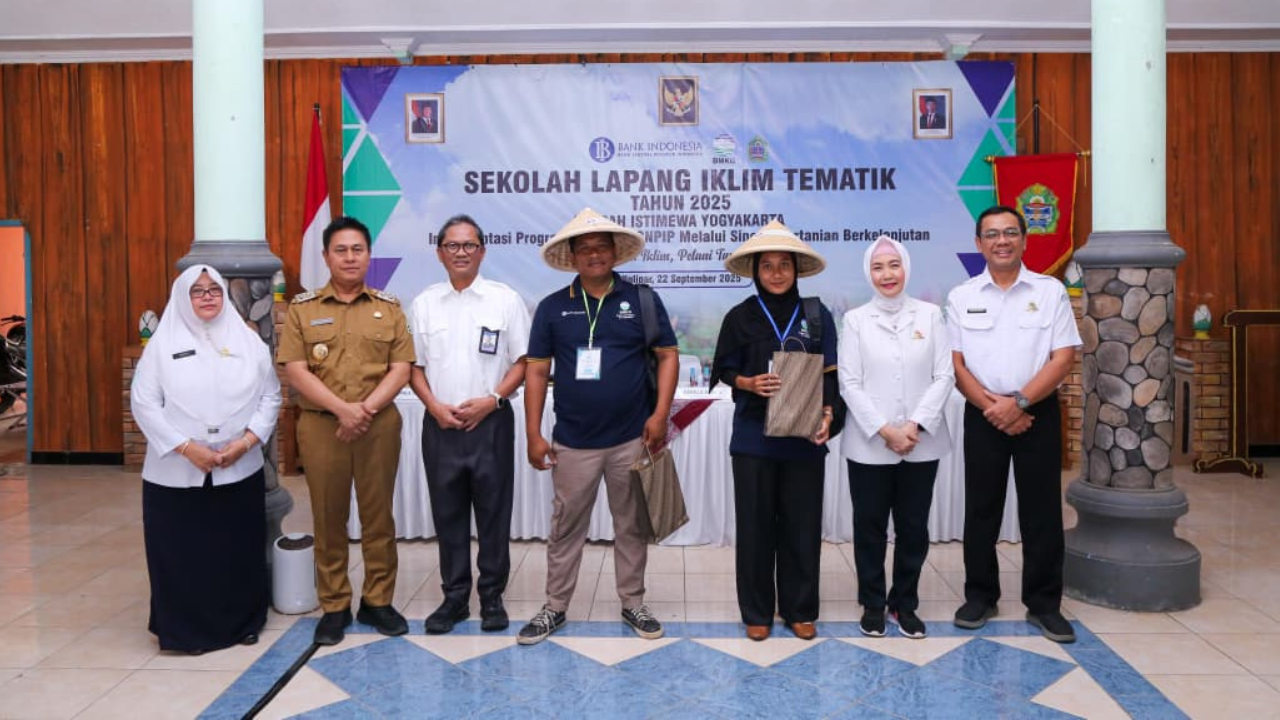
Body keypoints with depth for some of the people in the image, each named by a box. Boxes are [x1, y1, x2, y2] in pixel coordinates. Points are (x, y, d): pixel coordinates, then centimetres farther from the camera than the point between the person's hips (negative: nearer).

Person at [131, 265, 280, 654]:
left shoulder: (249, 341, 5)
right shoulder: (163, 343, 0)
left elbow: (270, 396, 5)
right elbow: (144, 403, -5)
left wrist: (247, 440, -9)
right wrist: (186, 448, -13)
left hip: (240, 470, 2)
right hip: (176, 473, -1)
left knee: (239, 549, 9)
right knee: (182, 552, 4)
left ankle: (243, 622, 26)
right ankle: (186, 630, 20)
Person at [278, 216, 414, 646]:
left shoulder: (389, 307, 7)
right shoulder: (302, 309, 4)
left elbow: (401, 368, 0)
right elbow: (295, 371, -4)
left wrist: (367, 408, -14)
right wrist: (342, 408, -15)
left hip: (380, 425, 1)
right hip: (321, 426, 0)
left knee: (378, 515, 7)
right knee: (328, 519, 6)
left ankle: (378, 602, 19)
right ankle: (334, 607, 18)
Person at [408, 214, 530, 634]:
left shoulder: (505, 300, 0)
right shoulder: (423, 304, 7)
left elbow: (522, 362, 0)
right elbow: (414, 366, 9)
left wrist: (491, 400, -11)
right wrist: (435, 406, -6)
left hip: (491, 423, -2)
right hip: (440, 424, 2)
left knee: (493, 512, 5)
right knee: (447, 513, 9)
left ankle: (492, 597, 18)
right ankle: (454, 596, 22)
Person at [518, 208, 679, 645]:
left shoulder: (642, 300, 1)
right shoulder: (552, 308, 3)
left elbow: (667, 355, 2)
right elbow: (537, 370, 4)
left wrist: (660, 414, -9)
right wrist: (534, 434, -1)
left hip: (632, 438, 0)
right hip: (572, 441, 1)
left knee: (632, 526, 12)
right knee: (566, 527, 10)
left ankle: (633, 603, 27)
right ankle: (555, 607, 24)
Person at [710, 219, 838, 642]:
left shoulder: (817, 316, 3)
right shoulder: (740, 317, 2)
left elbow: (830, 373, 4)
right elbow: (725, 370, 6)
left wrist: (826, 416, -11)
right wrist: (750, 383, -15)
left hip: (805, 437, 1)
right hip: (754, 436, 0)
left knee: (802, 525, 6)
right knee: (755, 525, 6)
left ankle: (800, 610, 23)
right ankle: (757, 612, 20)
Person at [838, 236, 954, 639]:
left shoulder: (930, 315, 4)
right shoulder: (856, 319, 1)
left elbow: (944, 376, -1)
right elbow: (849, 383, -4)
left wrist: (915, 426, -11)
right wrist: (884, 430, -12)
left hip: (921, 443, 1)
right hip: (869, 445, -1)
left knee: (914, 527, 9)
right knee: (870, 527, 7)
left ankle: (904, 603, 25)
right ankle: (872, 604, 23)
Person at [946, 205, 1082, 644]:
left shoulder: (1050, 291, 2)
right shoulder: (962, 297, 4)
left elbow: (1063, 358, -5)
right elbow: (955, 364, 0)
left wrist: (1019, 402, -14)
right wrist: (993, 406, -11)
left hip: (1039, 414, -1)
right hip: (983, 416, 1)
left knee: (1041, 513, 4)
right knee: (980, 511, 7)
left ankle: (1043, 604, 17)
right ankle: (980, 596, 21)